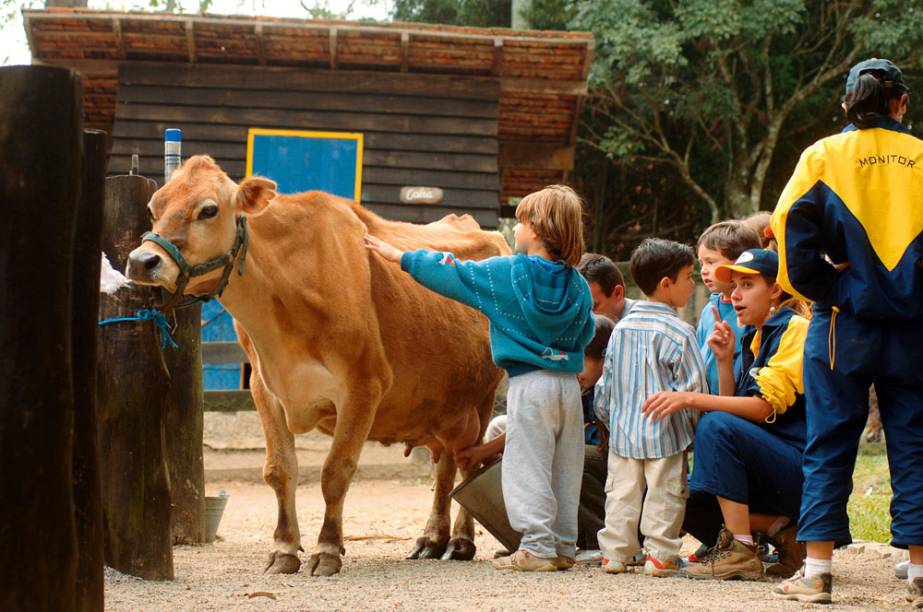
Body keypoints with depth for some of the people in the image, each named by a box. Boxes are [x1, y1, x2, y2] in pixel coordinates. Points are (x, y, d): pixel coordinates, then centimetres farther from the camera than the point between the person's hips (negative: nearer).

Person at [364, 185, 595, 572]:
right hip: (569, 384, 5)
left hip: (529, 383, -5)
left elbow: (451, 274, 1)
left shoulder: (507, 274, -7)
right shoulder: (577, 285, 3)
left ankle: (538, 547, -7)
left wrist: (400, 257, 11)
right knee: (564, 470, 11)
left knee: (527, 467, -2)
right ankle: (564, 547, 15)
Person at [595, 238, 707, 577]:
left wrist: (610, 418, 24)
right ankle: (659, 555, 2)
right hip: (665, 435, -5)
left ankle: (615, 552, 12)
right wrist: (698, 425, 3)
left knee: (622, 492, 10)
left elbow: (605, 384, 13)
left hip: (623, 432, 5)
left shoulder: (621, 328, 7)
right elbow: (694, 387, -11)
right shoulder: (678, 332, -12)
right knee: (664, 493, 2)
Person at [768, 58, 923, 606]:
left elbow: (793, 239, -9)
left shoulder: (824, 157, -2)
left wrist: (828, 288, 0)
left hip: (845, 327, -1)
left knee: (829, 447, 4)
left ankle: (818, 570, 1)